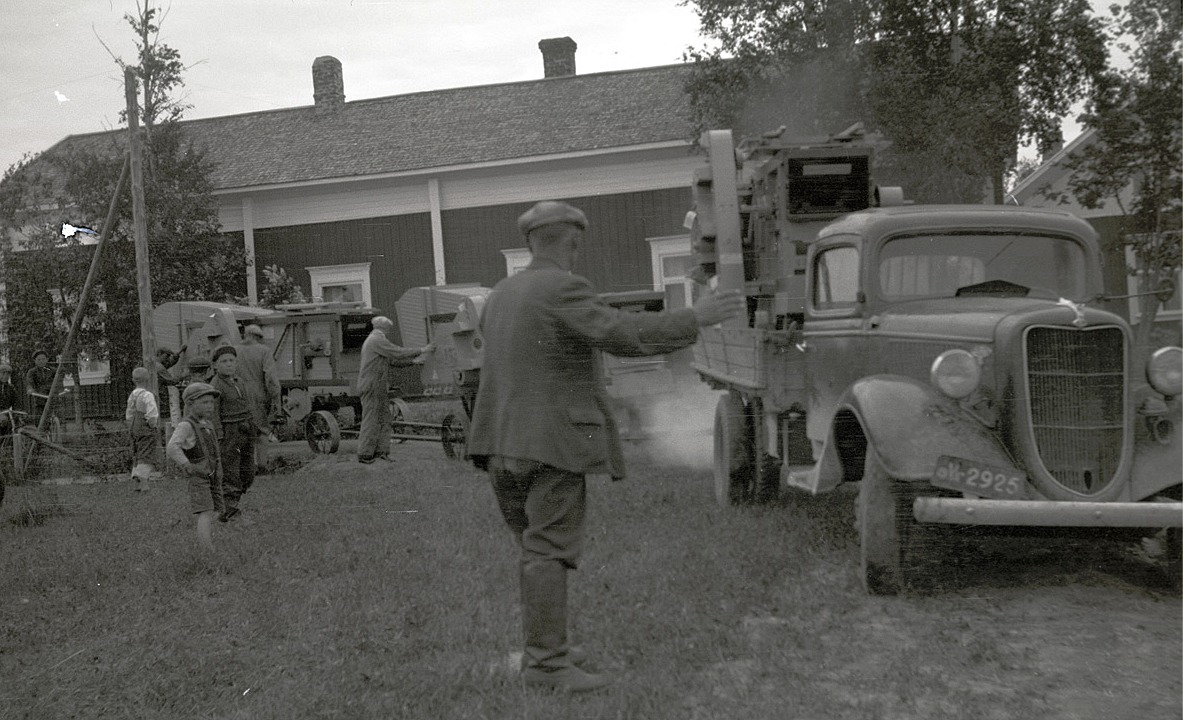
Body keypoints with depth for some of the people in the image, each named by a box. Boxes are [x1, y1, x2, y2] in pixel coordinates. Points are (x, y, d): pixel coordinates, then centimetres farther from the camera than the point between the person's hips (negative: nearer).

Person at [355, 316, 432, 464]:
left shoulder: (372, 341, 24)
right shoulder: (376, 340, -10)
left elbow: (393, 360, 22)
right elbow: (398, 352, -17)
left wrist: (412, 361, 13)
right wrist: (421, 351, -11)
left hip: (380, 389, 10)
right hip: (372, 387, -10)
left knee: (383, 419, 7)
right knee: (371, 420, -7)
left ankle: (381, 451, 7)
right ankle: (365, 454, -3)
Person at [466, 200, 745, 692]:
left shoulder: (501, 296, 15)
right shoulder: (562, 290, -11)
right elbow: (623, 335, -23)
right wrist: (695, 318, -17)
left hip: (503, 444, 9)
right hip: (552, 444, -8)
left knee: (536, 548, 15)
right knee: (550, 552, -6)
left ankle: (541, 650, 19)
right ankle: (546, 663, -5)